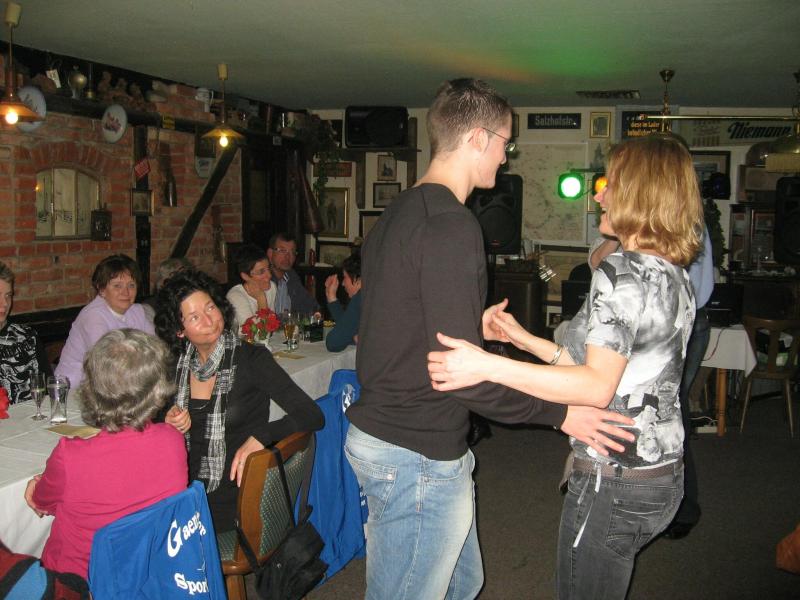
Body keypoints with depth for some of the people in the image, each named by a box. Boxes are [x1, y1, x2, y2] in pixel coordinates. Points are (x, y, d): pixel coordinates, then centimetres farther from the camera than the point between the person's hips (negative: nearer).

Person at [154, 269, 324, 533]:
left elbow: (312, 415, -16)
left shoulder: (252, 358, -9)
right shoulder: (176, 364, 4)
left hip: (234, 494, -5)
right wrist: (168, 423, -5)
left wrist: (258, 438, -29)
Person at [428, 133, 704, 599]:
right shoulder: (676, 276, 8)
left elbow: (598, 387, -28)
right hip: (664, 474, 9)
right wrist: (526, 340, 13)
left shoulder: (621, 272, -20)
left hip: (614, 480, -9)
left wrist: (488, 365, -30)